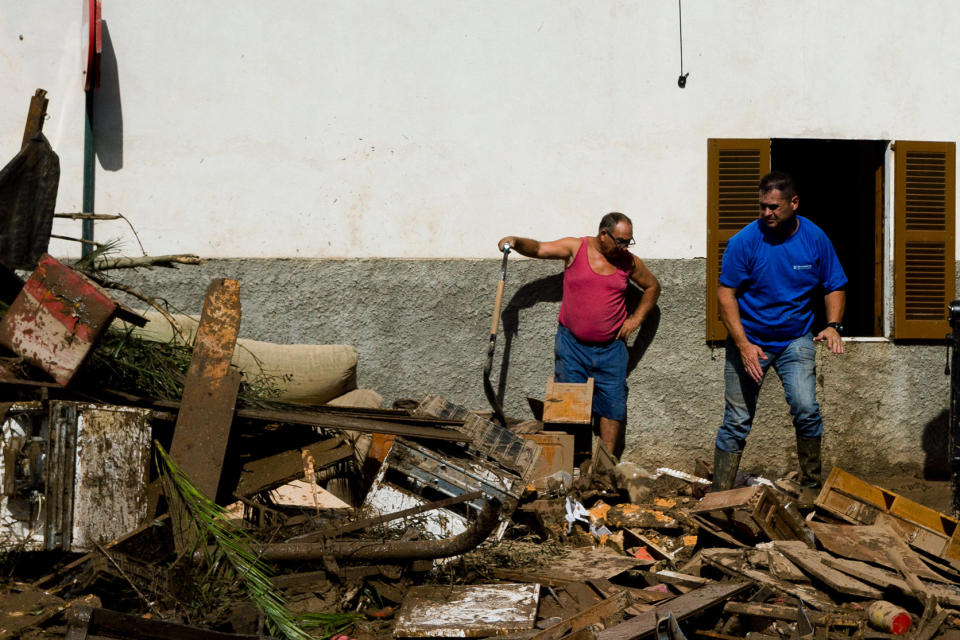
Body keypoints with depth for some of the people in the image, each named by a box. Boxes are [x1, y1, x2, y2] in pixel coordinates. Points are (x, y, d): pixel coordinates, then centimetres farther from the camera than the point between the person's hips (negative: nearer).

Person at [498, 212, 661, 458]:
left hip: (610, 348, 2)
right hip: (571, 345, -2)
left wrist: (636, 319, 8)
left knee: (613, 405, 0)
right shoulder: (575, 249, -2)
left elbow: (652, 287, 18)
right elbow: (538, 249, -1)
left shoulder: (629, 262, 3)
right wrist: (516, 242, -22)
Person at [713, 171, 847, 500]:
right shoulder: (744, 241, -12)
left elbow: (834, 287, 6)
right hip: (748, 340, -1)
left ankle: (810, 487, 0)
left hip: (796, 340, 1)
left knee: (806, 409, -17)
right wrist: (743, 345, -18)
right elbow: (726, 293, -10)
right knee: (737, 421, 1)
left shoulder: (815, 238, -5)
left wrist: (833, 325, -13)